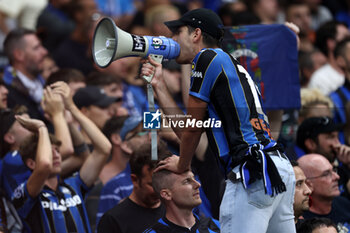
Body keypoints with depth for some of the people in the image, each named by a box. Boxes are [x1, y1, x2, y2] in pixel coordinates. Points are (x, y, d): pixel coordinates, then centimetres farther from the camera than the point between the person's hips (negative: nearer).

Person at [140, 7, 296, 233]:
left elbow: (193, 128, 2)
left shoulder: (208, 58, -1)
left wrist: (181, 165, 19)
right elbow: (186, 130, 23)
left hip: (252, 170, -10)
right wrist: (159, 84, 26)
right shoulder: (230, 64, 26)